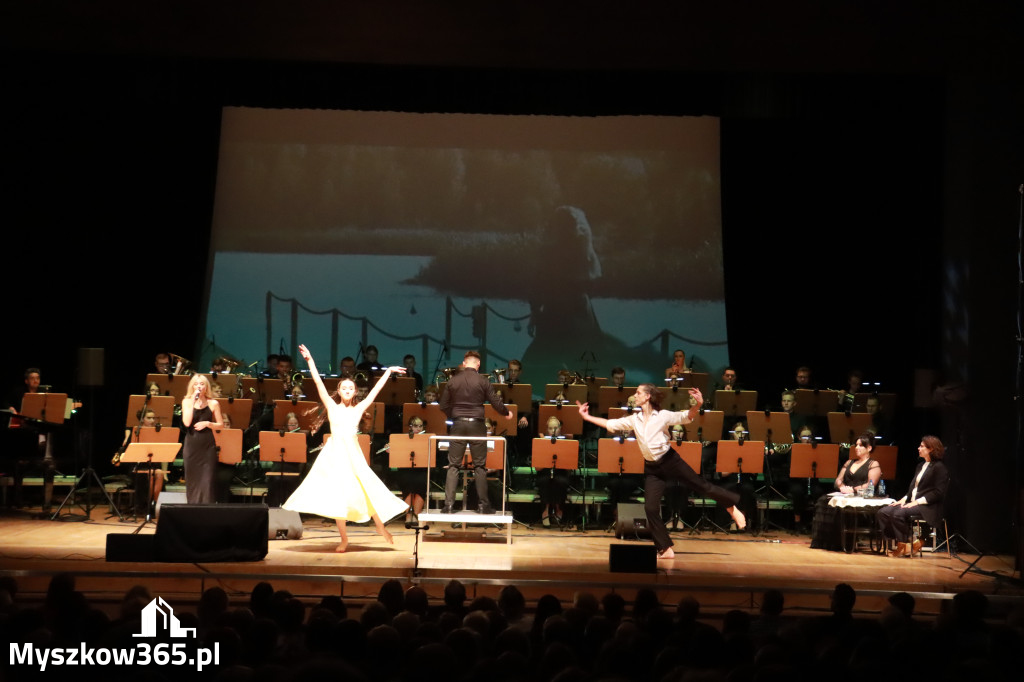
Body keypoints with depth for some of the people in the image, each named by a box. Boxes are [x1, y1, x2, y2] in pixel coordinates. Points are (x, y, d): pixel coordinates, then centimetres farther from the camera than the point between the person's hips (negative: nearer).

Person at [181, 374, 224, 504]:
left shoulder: (213, 404, 2)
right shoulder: (187, 402, 3)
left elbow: (221, 425, 8)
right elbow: (186, 422, -12)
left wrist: (207, 423, -10)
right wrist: (193, 401, -13)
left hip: (208, 445, -1)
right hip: (191, 444, 1)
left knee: (207, 479, -6)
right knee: (192, 478, 3)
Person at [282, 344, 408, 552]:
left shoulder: (358, 409, 10)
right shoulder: (332, 407, 7)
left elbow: (375, 390, 12)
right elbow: (318, 382, 4)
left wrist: (388, 372, 13)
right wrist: (310, 360, 1)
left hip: (353, 453, 0)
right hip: (335, 453, 0)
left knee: (366, 488, -7)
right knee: (337, 493, 0)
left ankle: (380, 524, 13)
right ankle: (343, 538, 7)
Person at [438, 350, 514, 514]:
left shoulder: (453, 381, 2)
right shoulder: (483, 381, -5)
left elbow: (444, 406, 7)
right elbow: (496, 402, -2)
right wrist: (507, 412, 17)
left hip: (458, 425, 1)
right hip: (477, 424, -1)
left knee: (453, 465, 4)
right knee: (479, 465, 5)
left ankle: (449, 503, -2)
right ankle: (483, 504, 7)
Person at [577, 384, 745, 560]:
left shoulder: (663, 415, -7)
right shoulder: (634, 420, 6)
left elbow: (686, 417, -13)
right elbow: (610, 424, 12)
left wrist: (698, 405, -32)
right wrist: (587, 417, 10)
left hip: (670, 460, -4)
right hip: (651, 468, 4)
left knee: (702, 487, 2)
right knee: (650, 508, -4)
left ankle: (732, 506, 28)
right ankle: (665, 549, 6)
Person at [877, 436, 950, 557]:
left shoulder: (939, 467, -6)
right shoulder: (921, 465, 22)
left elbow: (938, 493, -14)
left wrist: (917, 502, -18)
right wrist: (904, 498, 4)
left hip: (927, 507, -9)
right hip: (912, 502, 9)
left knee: (898, 514, -33)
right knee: (883, 512, -12)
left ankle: (904, 545, -15)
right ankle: (899, 543, -12)